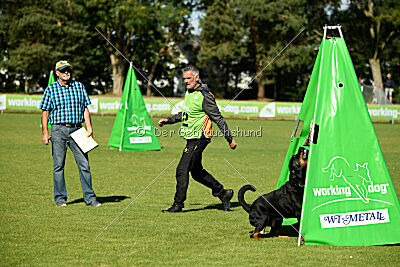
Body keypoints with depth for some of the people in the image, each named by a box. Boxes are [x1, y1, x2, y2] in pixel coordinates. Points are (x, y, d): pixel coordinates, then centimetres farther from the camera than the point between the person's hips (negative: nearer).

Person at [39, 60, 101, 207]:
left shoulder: (79, 86, 11)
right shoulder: (51, 90, 3)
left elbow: (85, 108, 12)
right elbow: (45, 113, 3)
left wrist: (89, 127, 3)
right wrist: (45, 133, -4)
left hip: (76, 130, 2)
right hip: (58, 130, -2)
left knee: (84, 163, -2)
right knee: (59, 165, 1)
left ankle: (89, 197, 3)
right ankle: (60, 198, 11)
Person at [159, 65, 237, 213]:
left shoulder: (205, 96, -17)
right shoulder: (189, 92, 11)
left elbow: (218, 118, -15)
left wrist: (230, 139, -12)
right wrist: (168, 120, 19)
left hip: (199, 139, -9)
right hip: (192, 139, 9)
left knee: (182, 170, -9)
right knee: (197, 171, 16)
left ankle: (178, 205, -1)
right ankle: (223, 192, 28)